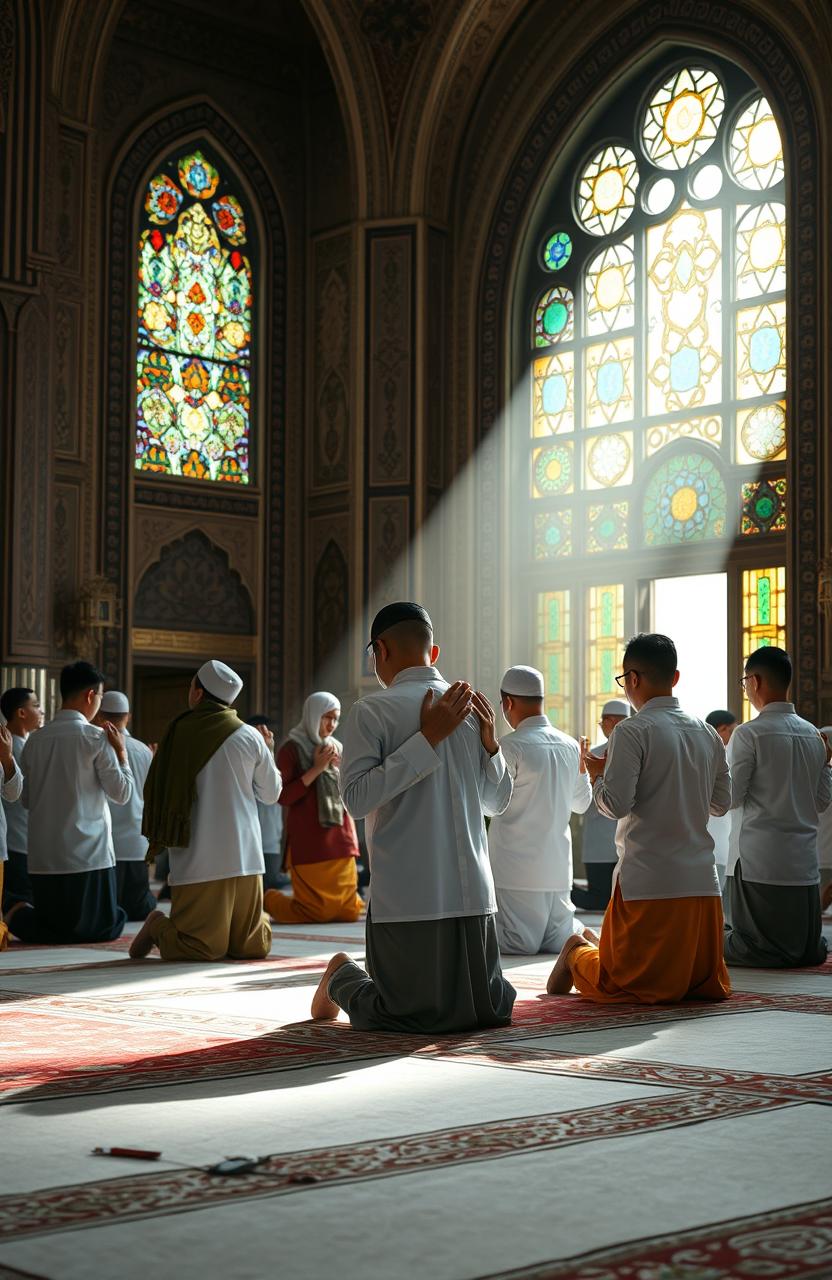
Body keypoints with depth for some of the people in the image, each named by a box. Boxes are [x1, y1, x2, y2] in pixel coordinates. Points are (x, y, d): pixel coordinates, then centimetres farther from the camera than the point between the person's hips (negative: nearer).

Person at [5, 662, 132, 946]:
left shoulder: (35, 739, 6)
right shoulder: (96, 738, -8)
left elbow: (26, 800, 15)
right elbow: (122, 794, -6)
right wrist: (121, 751, 5)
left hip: (42, 857, 6)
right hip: (87, 853, -6)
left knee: (52, 924, 22)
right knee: (104, 927, 6)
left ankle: (23, 918, -9)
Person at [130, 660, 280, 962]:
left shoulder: (176, 734, 1)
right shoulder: (250, 737, 1)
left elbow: (154, 793, 6)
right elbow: (271, 795, 14)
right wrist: (267, 754, 30)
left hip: (193, 859, 1)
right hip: (243, 858, -1)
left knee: (204, 949, 10)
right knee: (253, 947, 9)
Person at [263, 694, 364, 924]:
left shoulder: (337, 749, 15)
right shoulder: (291, 750, -3)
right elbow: (283, 797, -13)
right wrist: (317, 769, -14)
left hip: (340, 842, 6)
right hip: (308, 845, -6)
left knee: (348, 911, 3)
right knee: (316, 913, -5)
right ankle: (268, 900, 21)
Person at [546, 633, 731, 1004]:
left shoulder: (632, 732, -10)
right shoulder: (707, 733, 10)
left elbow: (616, 804, -17)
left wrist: (597, 774, 4)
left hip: (648, 882, -5)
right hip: (702, 880, 5)